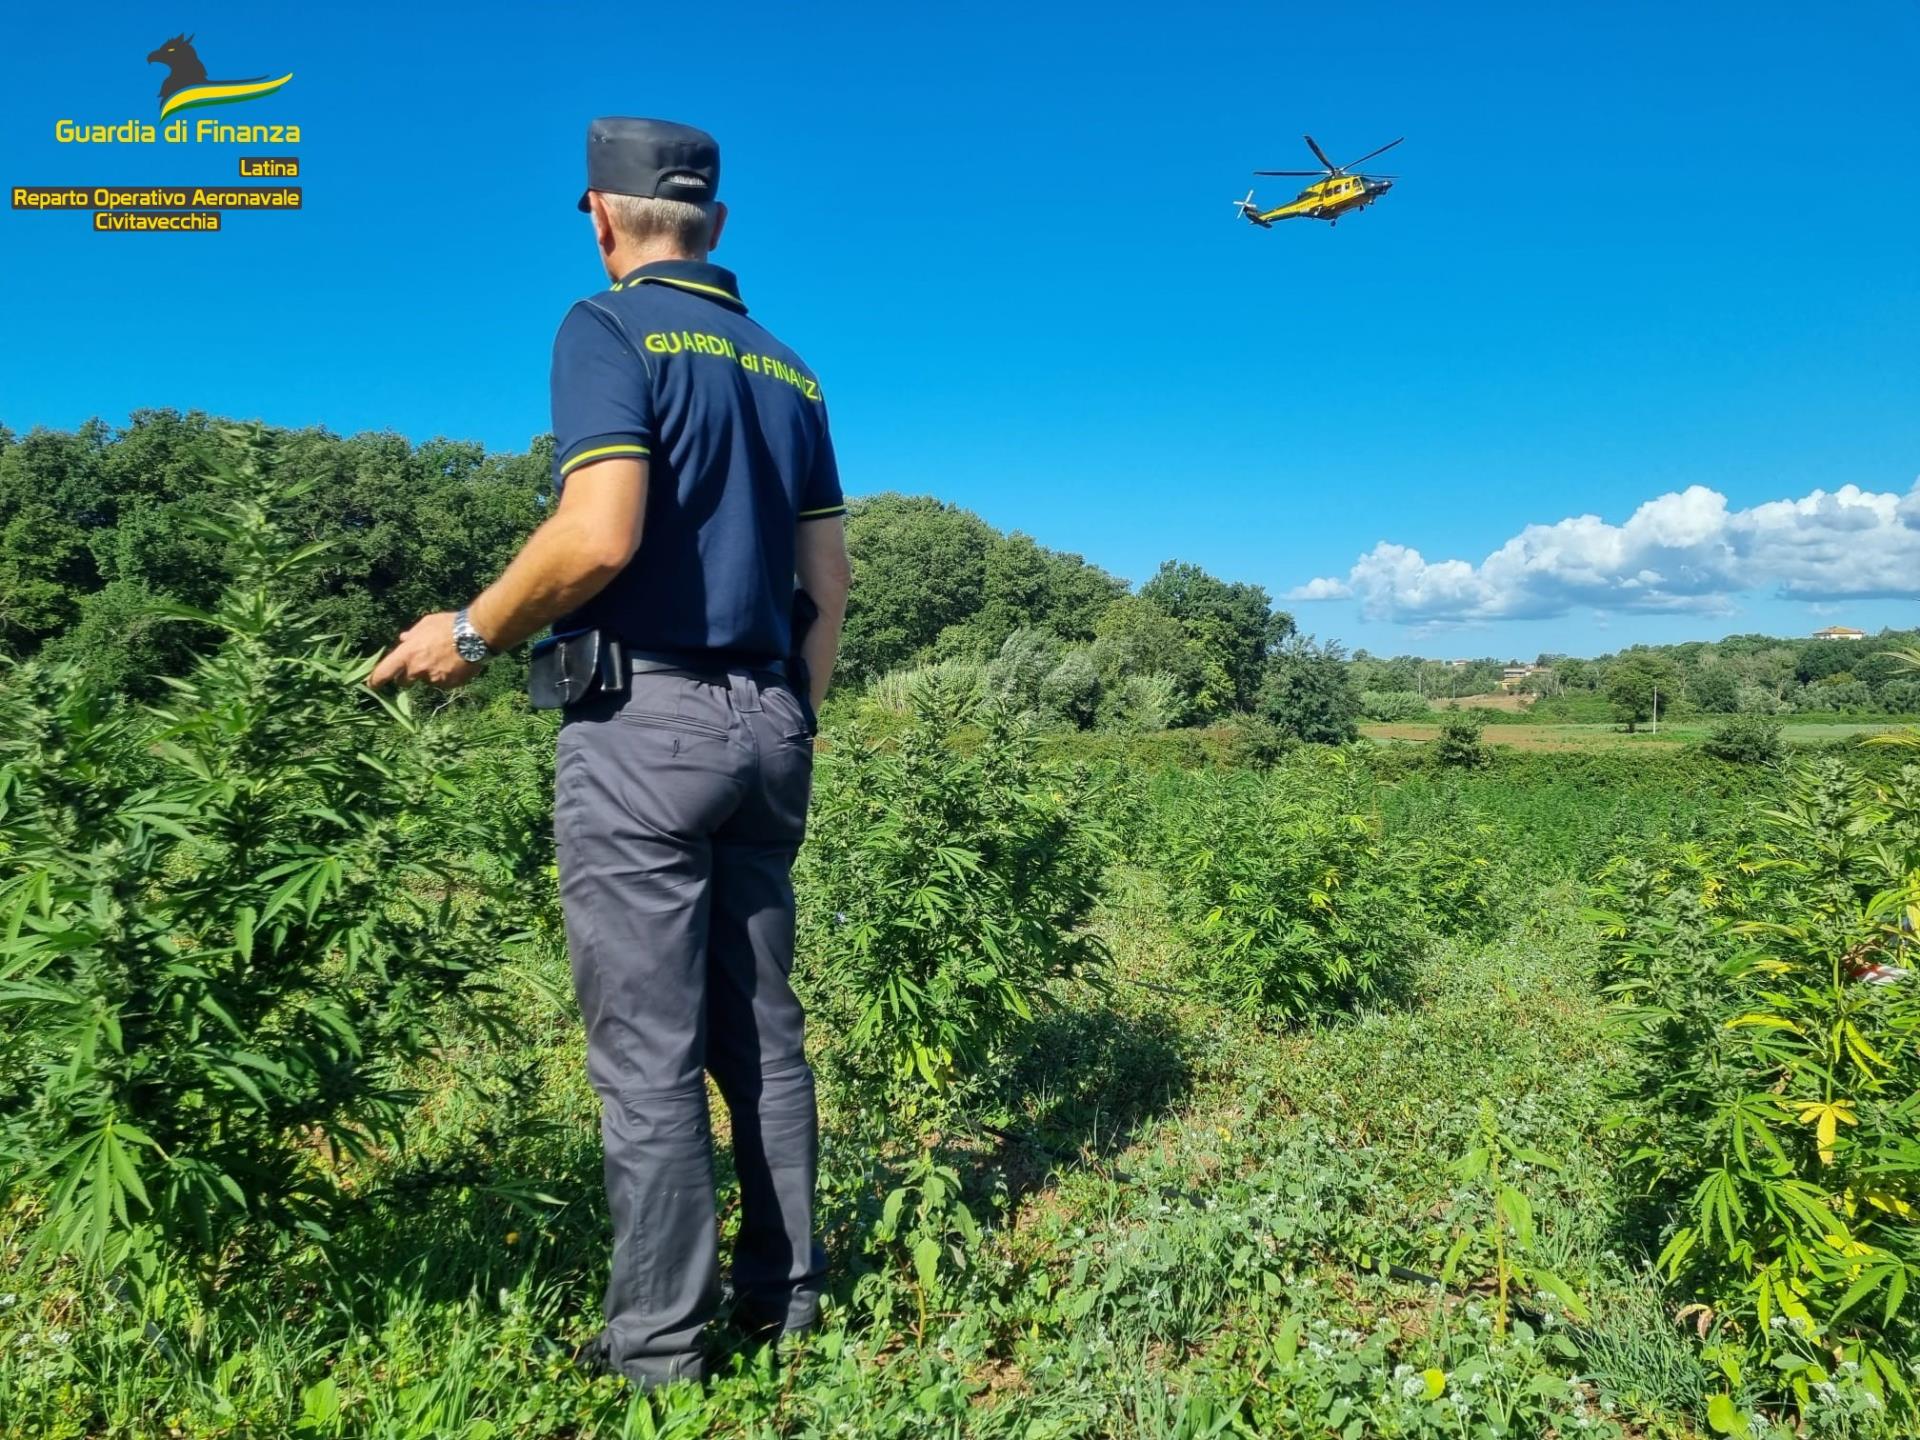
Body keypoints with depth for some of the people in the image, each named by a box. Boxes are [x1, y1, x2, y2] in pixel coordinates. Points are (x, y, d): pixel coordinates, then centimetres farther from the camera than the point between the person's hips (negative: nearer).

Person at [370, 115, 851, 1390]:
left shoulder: (610, 328, -4)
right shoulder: (788, 368, 17)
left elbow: (600, 535, -19)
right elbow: (830, 582, 14)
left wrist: (473, 633, -4)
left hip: (644, 720, -7)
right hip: (764, 722, 7)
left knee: (649, 1049, 0)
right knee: (762, 1030, 13)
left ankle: (658, 1347, 10)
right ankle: (786, 1295, 24)